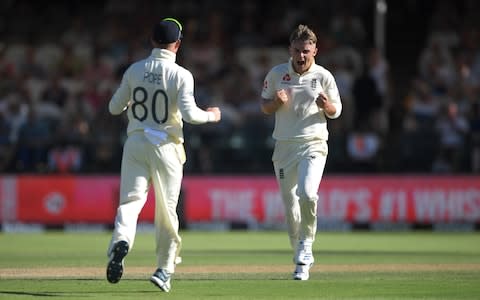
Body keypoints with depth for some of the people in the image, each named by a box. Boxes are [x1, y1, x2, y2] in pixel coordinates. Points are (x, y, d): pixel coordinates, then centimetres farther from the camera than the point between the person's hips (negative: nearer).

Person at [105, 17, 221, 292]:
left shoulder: (134, 70, 3)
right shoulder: (181, 75, -8)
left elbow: (114, 107, 9)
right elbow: (189, 114, -16)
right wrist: (212, 115, 3)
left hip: (136, 143, 2)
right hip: (166, 145, -2)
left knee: (131, 199, -3)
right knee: (167, 210, 9)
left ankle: (121, 241, -34)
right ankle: (165, 270, 14)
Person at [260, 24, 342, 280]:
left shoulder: (323, 76, -1)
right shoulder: (276, 74, 3)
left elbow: (336, 111, 8)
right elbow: (264, 107, 11)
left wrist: (326, 106, -15)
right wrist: (277, 102, -12)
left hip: (313, 144, -2)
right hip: (284, 146, 2)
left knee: (307, 193, -26)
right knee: (290, 207, 4)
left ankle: (306, 243, -6)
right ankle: (302, 260, 18)